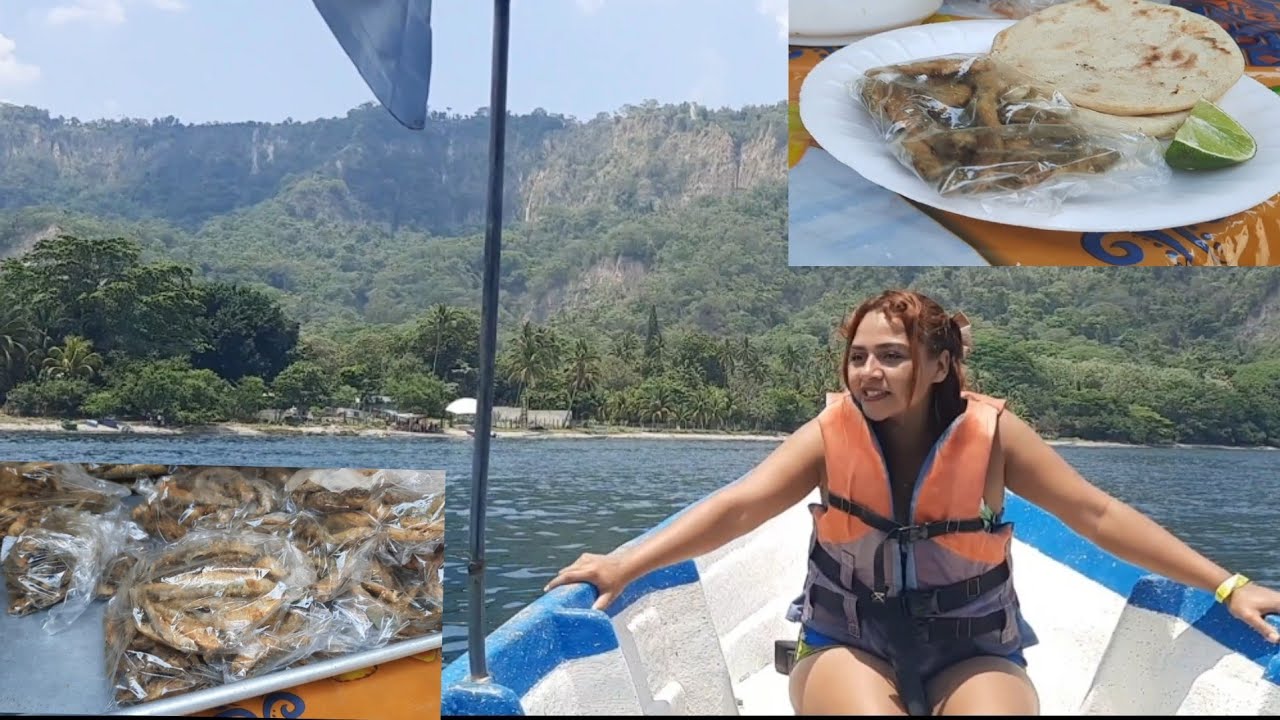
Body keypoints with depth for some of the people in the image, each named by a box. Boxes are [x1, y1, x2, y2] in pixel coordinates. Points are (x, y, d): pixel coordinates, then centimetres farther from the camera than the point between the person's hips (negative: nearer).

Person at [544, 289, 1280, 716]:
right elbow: (737, 506, -21)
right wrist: (627, 565, -30)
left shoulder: (991, 432, -14)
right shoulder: (832, 434, -14)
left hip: (971, 654, 1)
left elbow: (1098, 515, -9)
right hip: (850, 646, 0)